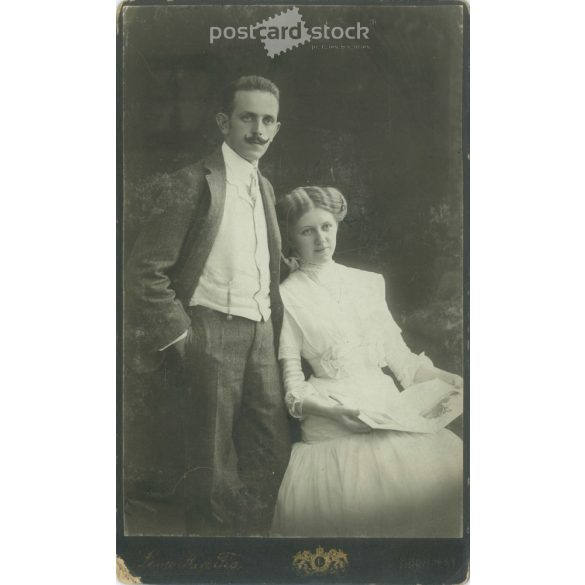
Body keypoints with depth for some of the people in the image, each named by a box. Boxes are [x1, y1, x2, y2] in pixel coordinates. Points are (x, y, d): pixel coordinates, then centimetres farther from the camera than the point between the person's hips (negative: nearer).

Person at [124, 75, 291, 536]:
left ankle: (254, 531, 29)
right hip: (213, 333, -7)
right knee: (213, 462, 5)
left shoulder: (265, 187, 14)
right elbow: (146, 270, -12)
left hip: (262, 333, 7)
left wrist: (276, 324, 13)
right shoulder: (194, 182, -9)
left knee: (272, 452, 11)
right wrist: (181, 337, -12)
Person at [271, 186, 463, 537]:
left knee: (453, 468, -18)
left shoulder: (369, 283, 15)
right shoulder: (287, 296, 2)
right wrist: (331, 411, -16)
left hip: (388, 403, 4)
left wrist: (447, 378, 1)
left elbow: (398, 354, 15)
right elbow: (292, 385, 0)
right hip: (333, 418, -4)